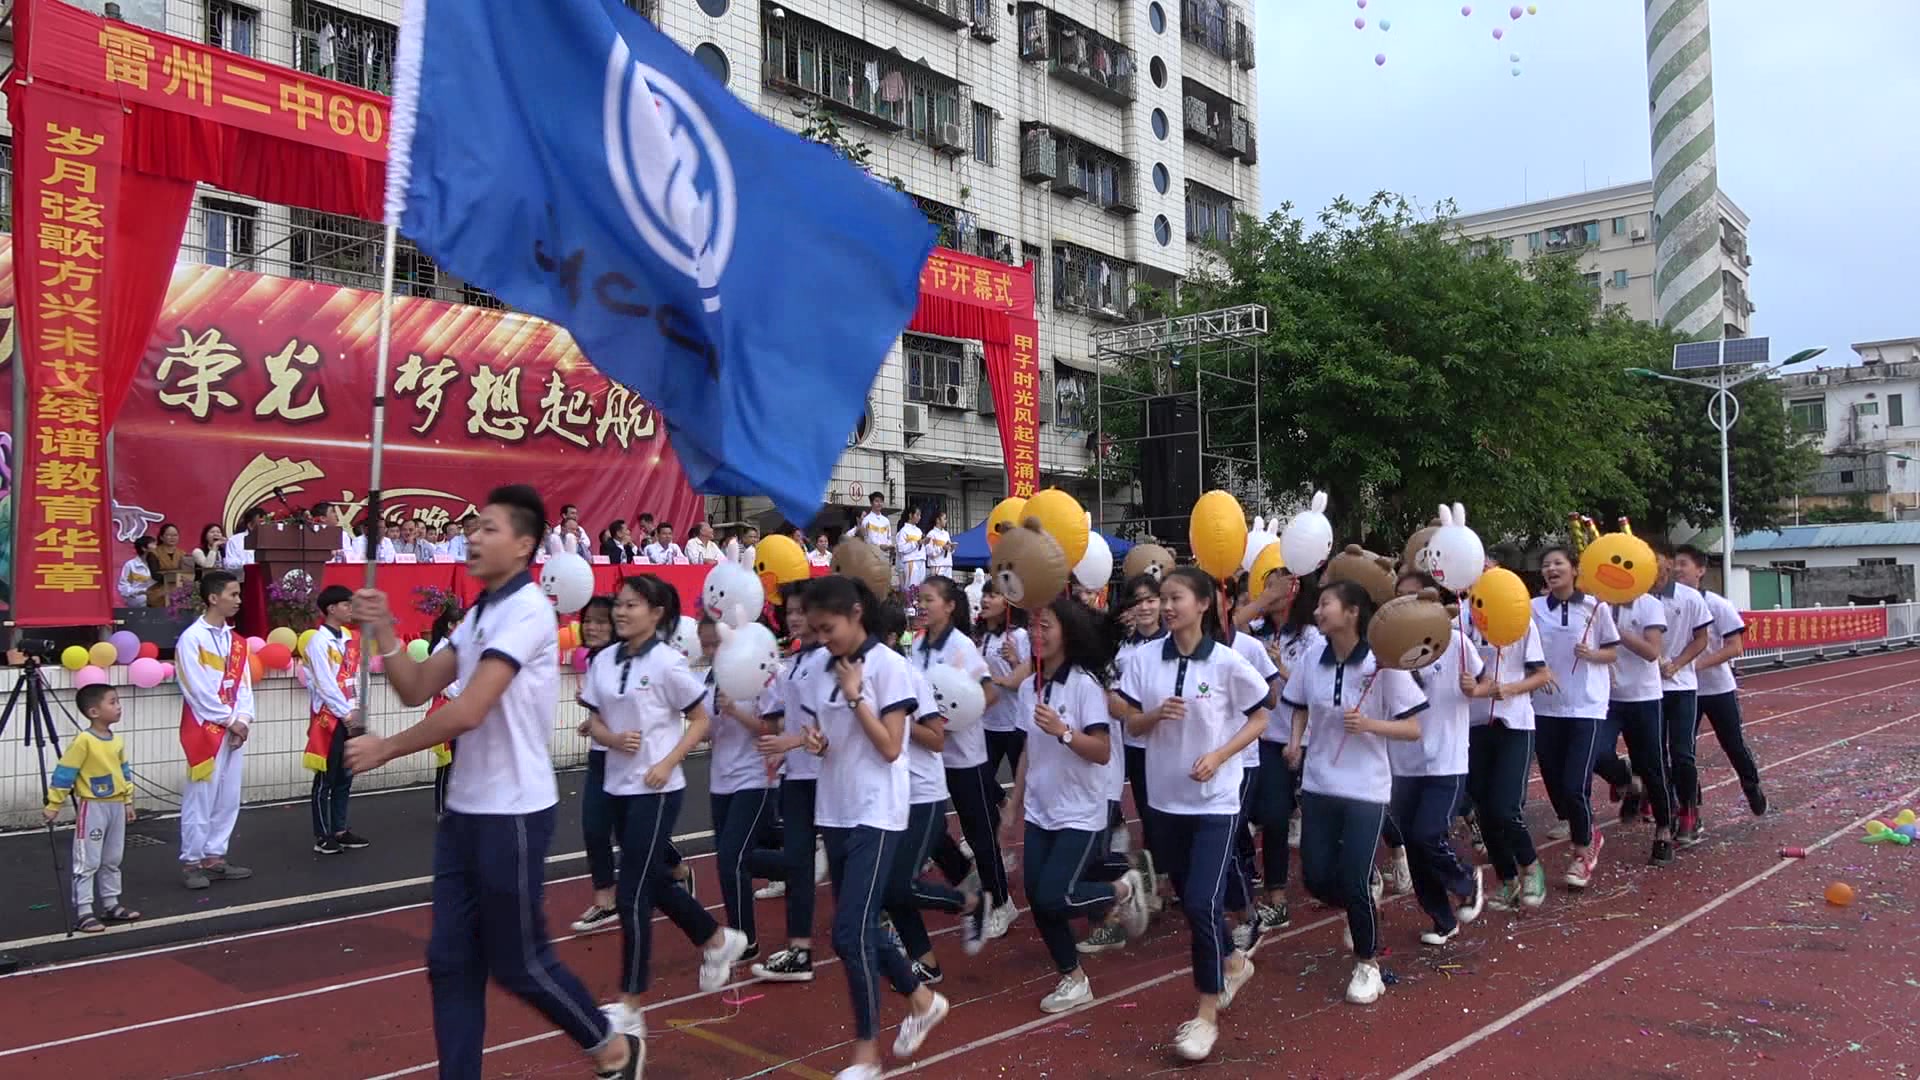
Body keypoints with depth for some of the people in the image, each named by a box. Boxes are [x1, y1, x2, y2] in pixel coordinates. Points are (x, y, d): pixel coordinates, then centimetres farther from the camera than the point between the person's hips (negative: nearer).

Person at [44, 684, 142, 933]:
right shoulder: (83, 741, -16)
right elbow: (64, 773, -14)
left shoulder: (117, 740, 6)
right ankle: (83, 913, 2)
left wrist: (127, 801, 18)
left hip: (116, 806, 7)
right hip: (92, 807, -7)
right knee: (88, 862, -3)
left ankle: (111, 905, 25)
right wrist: (53, 805, -12)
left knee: (112, 860, 16)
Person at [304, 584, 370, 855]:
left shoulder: (351, 638, 12)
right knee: (326, 779, 0)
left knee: (345, 778, 11)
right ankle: (322, 836, 6)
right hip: (329, 717, -7)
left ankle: (339, 830, 19)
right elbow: (325, 684, -14)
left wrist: (357, 711, 1)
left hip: (351, 717, 7)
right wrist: (347, 714, -13)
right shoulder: (319, 641, -9)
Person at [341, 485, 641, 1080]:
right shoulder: (478, 612, 12)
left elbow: (467, 712, -24)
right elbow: (417, 689, 9)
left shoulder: (526, 610, -17)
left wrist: (385, 749, -13)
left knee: (518, 962, 4)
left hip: (512, 813, -8)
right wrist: (383, 631, -6)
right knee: (450, 961, 10)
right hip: (464, 809, 8)